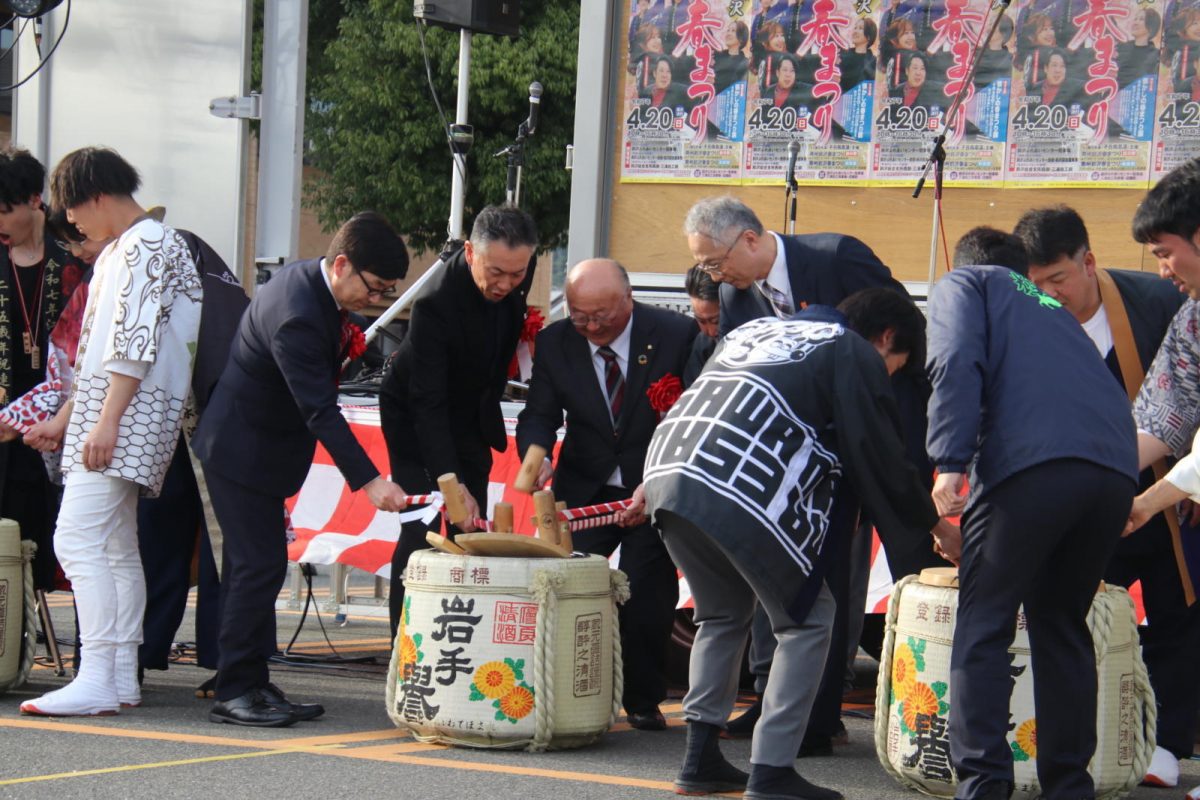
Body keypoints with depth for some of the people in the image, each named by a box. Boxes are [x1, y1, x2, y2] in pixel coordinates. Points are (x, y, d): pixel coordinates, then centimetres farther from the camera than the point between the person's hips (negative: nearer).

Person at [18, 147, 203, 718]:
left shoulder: (147, 246, -10)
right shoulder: (118, 252, 21)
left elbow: (135, 343, -19)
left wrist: (106, 420, -23)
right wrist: (63, 420, 26)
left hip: (128, 415, -11)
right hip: (107, 418, 11)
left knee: (78, 540, -17)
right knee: (116, 548, 10)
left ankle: (96, 681, -22)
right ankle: (123, 680, 11)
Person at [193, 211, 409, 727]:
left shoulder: (305, 278, 1)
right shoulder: (296, 317, -30)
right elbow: (320, 411, -32)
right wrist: (368, 480, -34)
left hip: (258, 448, 10)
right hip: (242, 452, -10)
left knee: (252, 568, 12)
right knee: (260, 565, -10)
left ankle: (250, 685, 16)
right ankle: (234, 691, -6)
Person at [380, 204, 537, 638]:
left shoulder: (519, 269, -16)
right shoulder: (436, 302, -36)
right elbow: (427, 406, -37)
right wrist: (453, 485, -46)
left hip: (473, 416, 6)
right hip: (416, 421, -6)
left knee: (472, 534, 4)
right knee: (421, 533, -12)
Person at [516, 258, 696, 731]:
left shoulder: (676, 336, -15)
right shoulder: (555, 343, -6)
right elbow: (539, 415, -4)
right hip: (583, 487, 3)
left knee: (648, 593, -11)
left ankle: (643, 700, 6)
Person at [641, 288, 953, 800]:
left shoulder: (756, 331, 33)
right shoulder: (857, 356, 10)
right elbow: (882, 462, 9)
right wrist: (935, 527, 21)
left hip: (667, 471, 8)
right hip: (743, 496, -8)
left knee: (723, 615, 26)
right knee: (807, 619, 8)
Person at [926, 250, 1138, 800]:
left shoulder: (963, 285, 19)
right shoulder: (1050, 306, 37)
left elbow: (957, 362, -2)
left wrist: (949, 462, -9)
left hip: (1031, 462, -6)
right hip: (1116, 469, 6)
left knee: (983, 627, 2)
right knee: (1062, 626, 17)